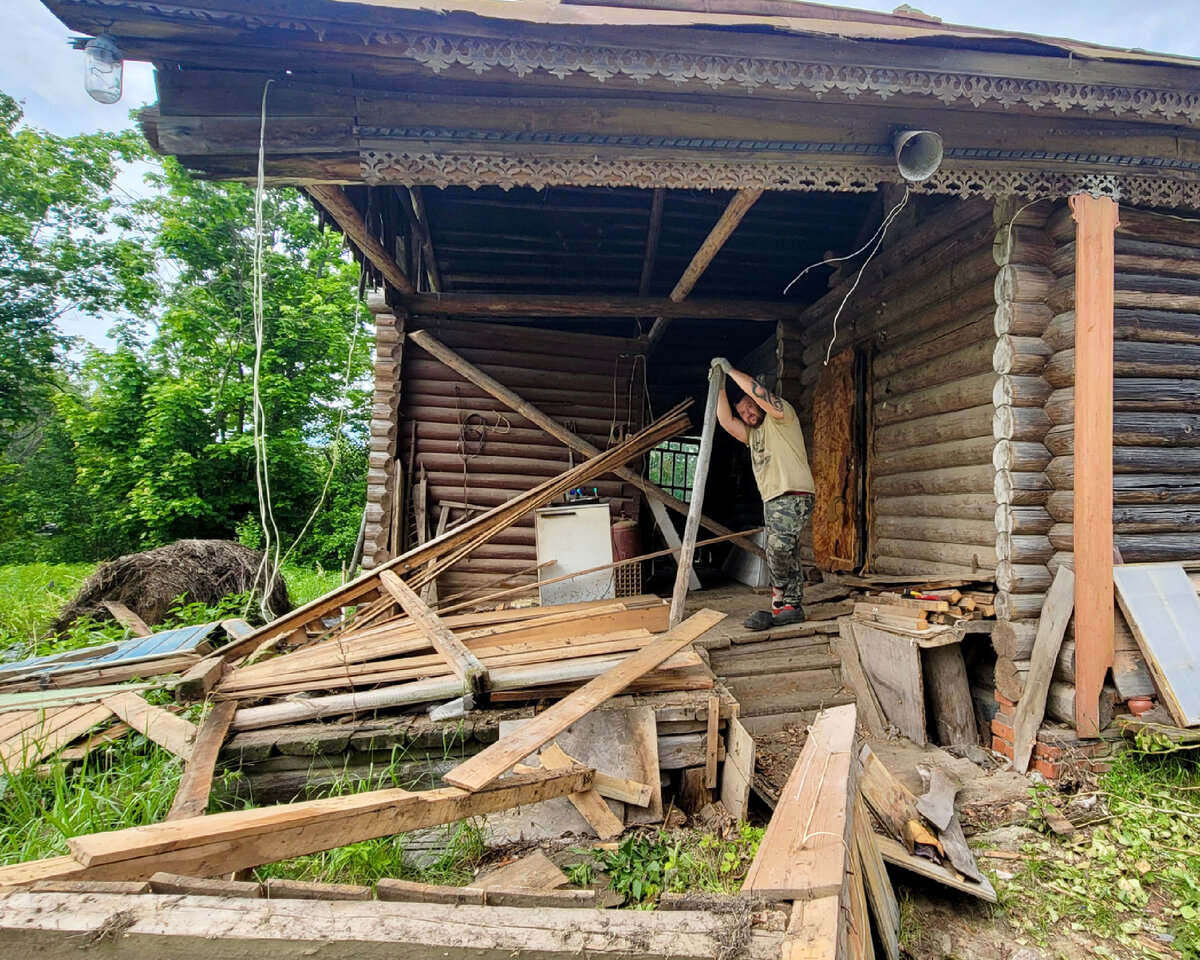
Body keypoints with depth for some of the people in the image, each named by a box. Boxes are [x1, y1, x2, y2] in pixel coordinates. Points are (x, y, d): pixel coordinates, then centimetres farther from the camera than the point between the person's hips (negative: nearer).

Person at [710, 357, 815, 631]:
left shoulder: (781, 415, 3)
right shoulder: (752, 434, 25)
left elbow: (759, 391, -13)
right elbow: (726, 421, 10)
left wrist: (729, 369, -5)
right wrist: (720, 387, 6)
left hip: (794, 496, -9)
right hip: (772, 500, 9)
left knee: (778, 547, -20)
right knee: (787, 554, 7)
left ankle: (779, 603, -13)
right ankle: (791, 608, 8)